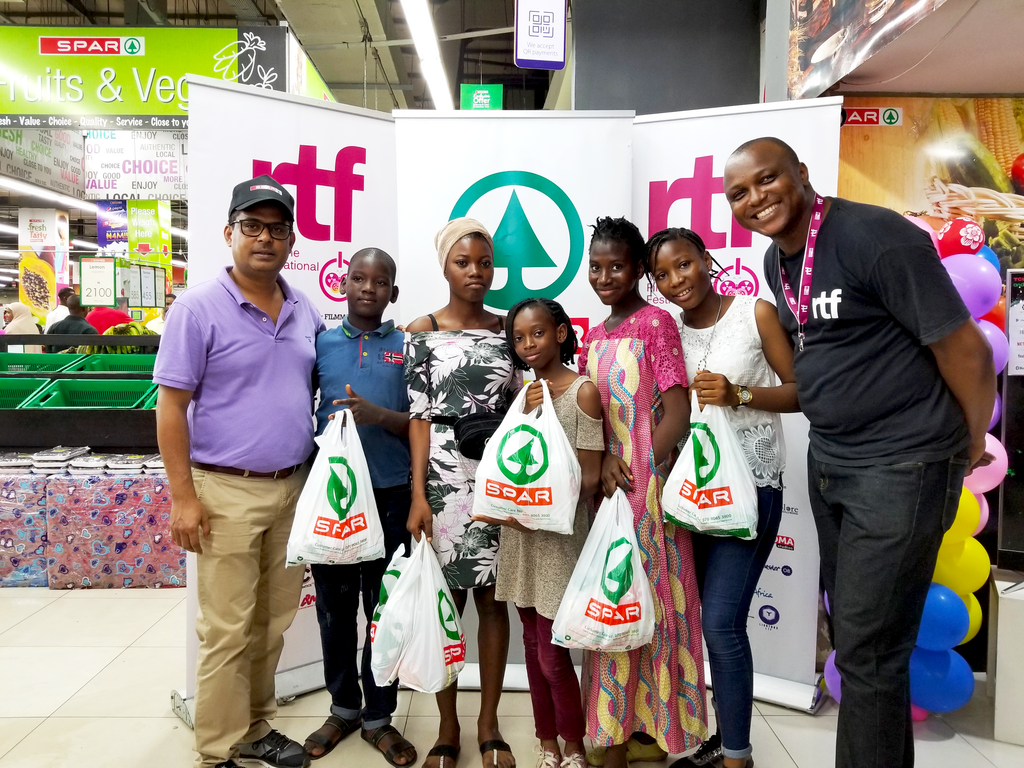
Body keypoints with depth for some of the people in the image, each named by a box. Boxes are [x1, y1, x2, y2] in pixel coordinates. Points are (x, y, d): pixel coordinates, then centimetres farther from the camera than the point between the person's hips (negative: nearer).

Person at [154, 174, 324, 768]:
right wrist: (183, 496, -12)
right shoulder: (200, 308, -7)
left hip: (293, 488, 5)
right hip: (226, 493, -5)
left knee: (274, 621, 15)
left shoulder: (306, 312, 8)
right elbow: (171, 405, -8)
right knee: (228, 630, 2)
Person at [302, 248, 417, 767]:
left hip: (390, 496, -1)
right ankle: (343, 708, 33)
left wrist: (379, 415, -18)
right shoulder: (320, 344, 7)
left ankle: (378, 717, 26)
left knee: (385, 609, 8)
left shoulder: (408, 348, 2)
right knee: (334, 608, 12)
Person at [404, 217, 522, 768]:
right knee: (444, 596, 5)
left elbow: (519, 407, 11)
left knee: (492, 595, 7)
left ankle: (488, 723, 23)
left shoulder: (506, 329, 9)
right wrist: (418, 492, -9)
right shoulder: (422, 332, 2)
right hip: (443, 473, -2)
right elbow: (418, 416, -3)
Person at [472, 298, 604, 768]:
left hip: (561, 531, -5)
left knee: (553, 653, 1)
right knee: (533, 644, 14)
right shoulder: (521, 390, 9)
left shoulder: (583, 391, -9)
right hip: (520, 528, 6)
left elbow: (589, 478, -11)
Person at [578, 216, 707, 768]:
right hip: (607, 486, 6)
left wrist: (638, 473, -11)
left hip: (649, 485, -6)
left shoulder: (655, 321, -8)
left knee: (648, 601, 4)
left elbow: (677, 414, -13)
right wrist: (606, 458, -9)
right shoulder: (594, 335, 12)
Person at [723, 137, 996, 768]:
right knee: (852, 625, 19)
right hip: (827, 461, 8)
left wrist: (973, 444, -1)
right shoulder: (776, 261, 6)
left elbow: (967, 350, -15)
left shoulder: (876, 236, -20)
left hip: (901, 468, -8)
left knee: (867, 650, -2)